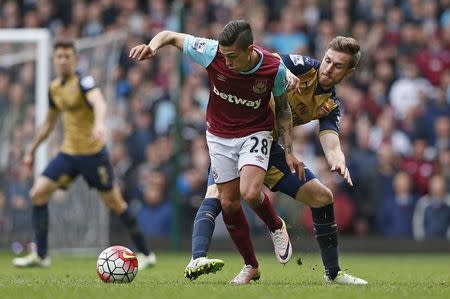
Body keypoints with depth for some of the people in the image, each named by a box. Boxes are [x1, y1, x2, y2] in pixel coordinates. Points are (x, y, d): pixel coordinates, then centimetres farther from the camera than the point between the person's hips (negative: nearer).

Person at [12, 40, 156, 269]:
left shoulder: (83, 82, -13)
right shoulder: (54, 88, 9)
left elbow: (98, 102, -35)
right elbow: (49, 123, 24)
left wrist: (99, 123, -55)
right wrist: (32, 150, 25)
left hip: (92, 153, -7)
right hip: (68, 153, 7)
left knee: (115, 203, -1)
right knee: (38, 194, -5)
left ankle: (146, 254, 12)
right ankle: (40, 255, 2)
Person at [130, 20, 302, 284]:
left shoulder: (274, 68, -22)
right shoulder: (212, 53, -24)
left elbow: (283, 108, -3)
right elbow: (171, 36, -11)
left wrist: (289, 151, -3)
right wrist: (152, 46, -33)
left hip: (255, 133, -2)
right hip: (219, 135, 2)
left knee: (250, 193, -24)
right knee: (229, 203, 2)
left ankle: (276, 227, 9)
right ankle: (251, 266, 21)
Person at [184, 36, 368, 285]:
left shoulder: (331, 106, 1)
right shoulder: (300, 66, -12)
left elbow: (331, 145, -12)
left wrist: (338, 163, -34)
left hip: (268, 147, 6)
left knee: (322, 197, 6)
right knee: (216, 195, -29)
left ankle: (333, 272, 18)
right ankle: (197, 260, -43)